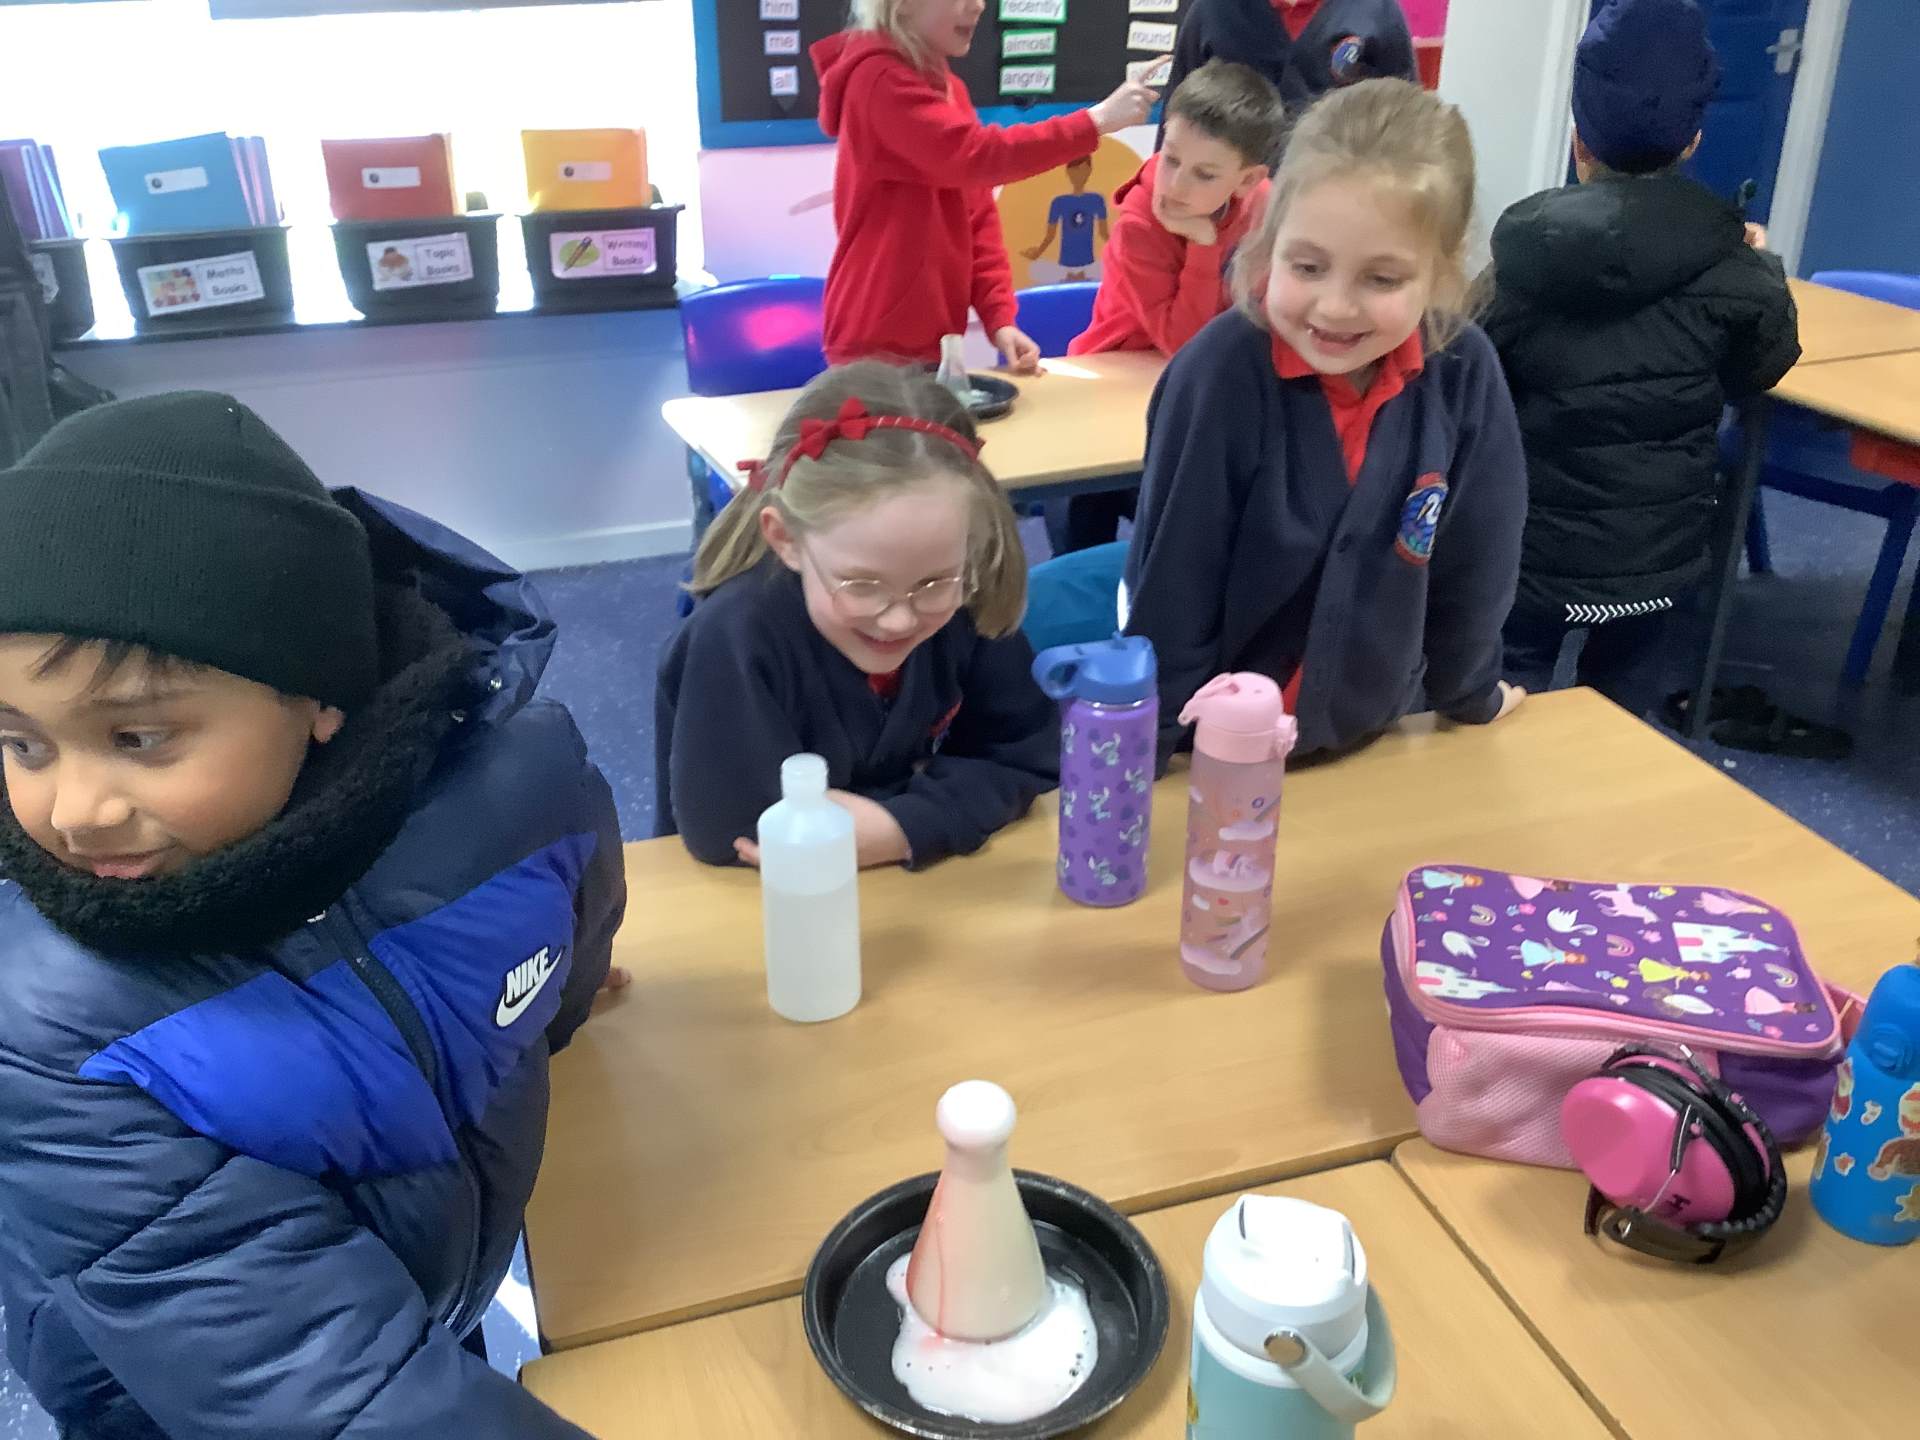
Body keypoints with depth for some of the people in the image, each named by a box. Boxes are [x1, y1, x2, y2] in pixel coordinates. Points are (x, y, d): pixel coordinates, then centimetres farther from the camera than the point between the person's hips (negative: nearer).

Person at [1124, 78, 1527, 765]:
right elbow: (1169, 594, -21)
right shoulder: (1220, 373, -26)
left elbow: (1472, 562, -2)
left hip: (1370, 734, 4)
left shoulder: (1465, 374, -16)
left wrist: (1468, 693, 10)